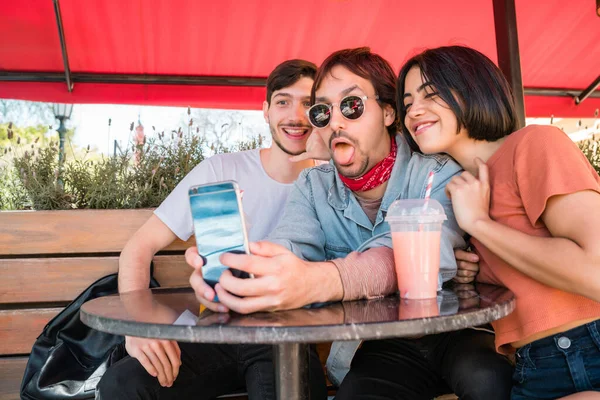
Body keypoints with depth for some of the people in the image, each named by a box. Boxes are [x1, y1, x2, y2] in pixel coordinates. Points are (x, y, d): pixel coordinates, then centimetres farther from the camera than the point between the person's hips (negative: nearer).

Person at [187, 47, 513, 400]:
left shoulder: (438, 176, -13)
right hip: (384, 343, 2)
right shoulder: (313, 187, 2)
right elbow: (289, 248, -17)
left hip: (453, 329, -2)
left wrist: (314, 281, -52)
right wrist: (235, 270, -41)